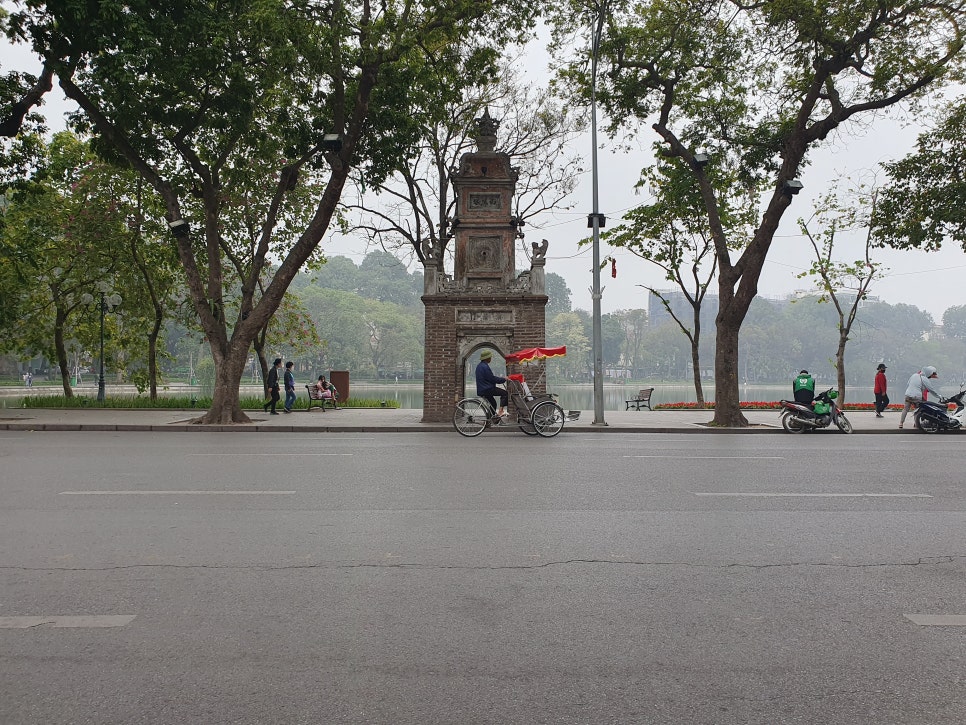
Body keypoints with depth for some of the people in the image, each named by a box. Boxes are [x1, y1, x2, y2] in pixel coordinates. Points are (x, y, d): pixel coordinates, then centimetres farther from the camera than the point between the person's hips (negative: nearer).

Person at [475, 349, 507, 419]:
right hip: (487, 389, -10)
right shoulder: (485, 367, -18)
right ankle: (501, 411, -16)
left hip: (481, 390, 10)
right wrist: (504, 379, -8)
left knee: (493, 403, 23)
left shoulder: (479, 366, 15)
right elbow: (492, 379, -18)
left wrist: (498, 378, 20)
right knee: (505, 393, -10)